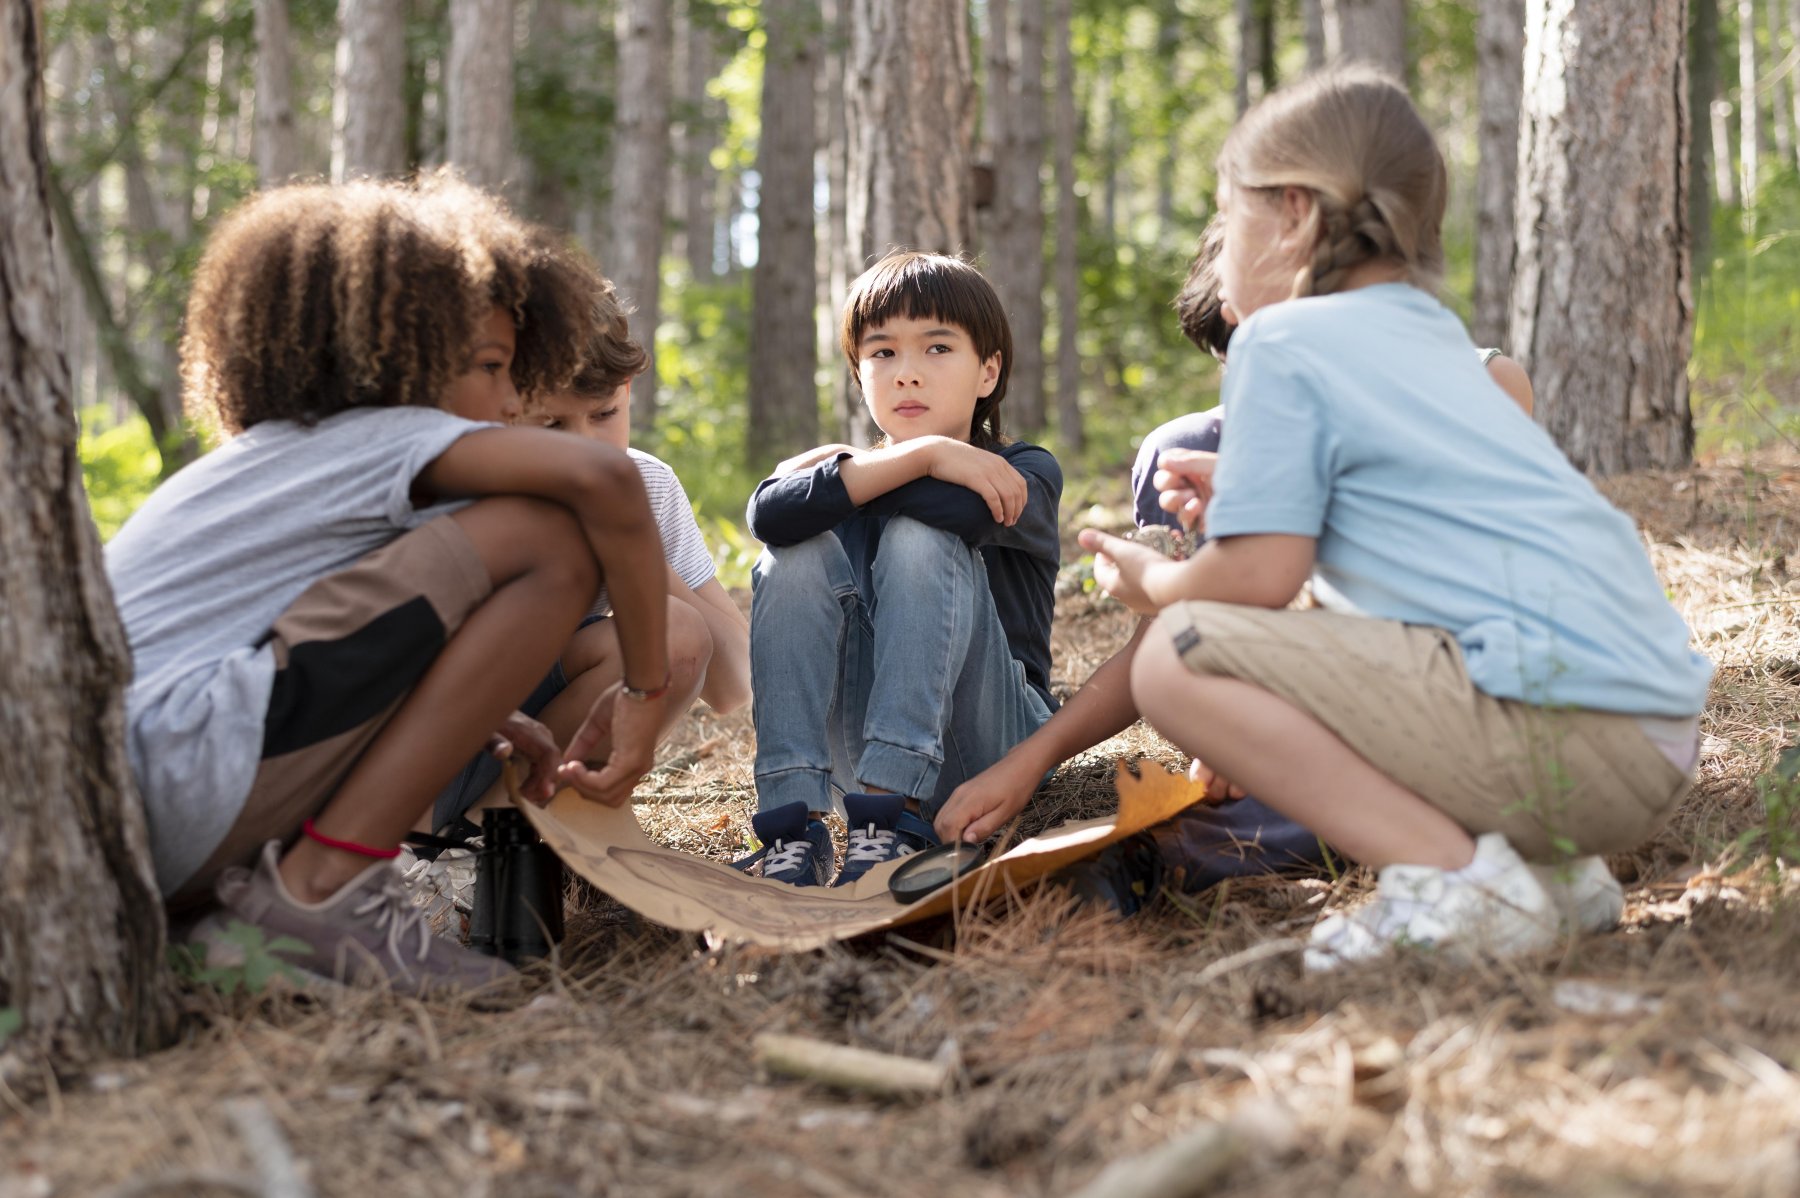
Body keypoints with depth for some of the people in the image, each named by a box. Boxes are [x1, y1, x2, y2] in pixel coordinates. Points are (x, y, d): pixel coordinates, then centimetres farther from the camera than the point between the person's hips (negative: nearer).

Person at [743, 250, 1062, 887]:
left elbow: (965, 510, -26)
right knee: (801, 551, -17)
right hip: (860, 748, 3)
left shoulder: (1026, 473, 1)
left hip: (988, 743, -3)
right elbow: (770, 514, -17)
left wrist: (842, 474, -10)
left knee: (917, 540, -23)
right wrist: (922, 454, -19)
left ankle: (890, 818, -35)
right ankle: (794, 824, -30)